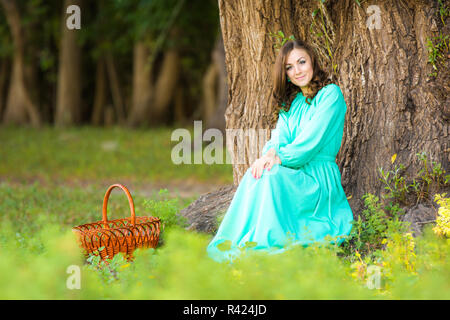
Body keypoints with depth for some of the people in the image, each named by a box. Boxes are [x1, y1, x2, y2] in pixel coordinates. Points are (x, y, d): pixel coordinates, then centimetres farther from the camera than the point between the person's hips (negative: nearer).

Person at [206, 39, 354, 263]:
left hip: (319, 177, -5)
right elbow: (280, 135, 7)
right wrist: (271, 153, -17)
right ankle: (240, 243, -32)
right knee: (255, 174, -26)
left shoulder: (330, 94, -3)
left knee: (271, 176, -32)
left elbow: (312, 139, -13)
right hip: (292, 172, 5)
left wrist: (279, 158, -20)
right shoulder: (290, 102, 18)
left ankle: (267, 244, -31)